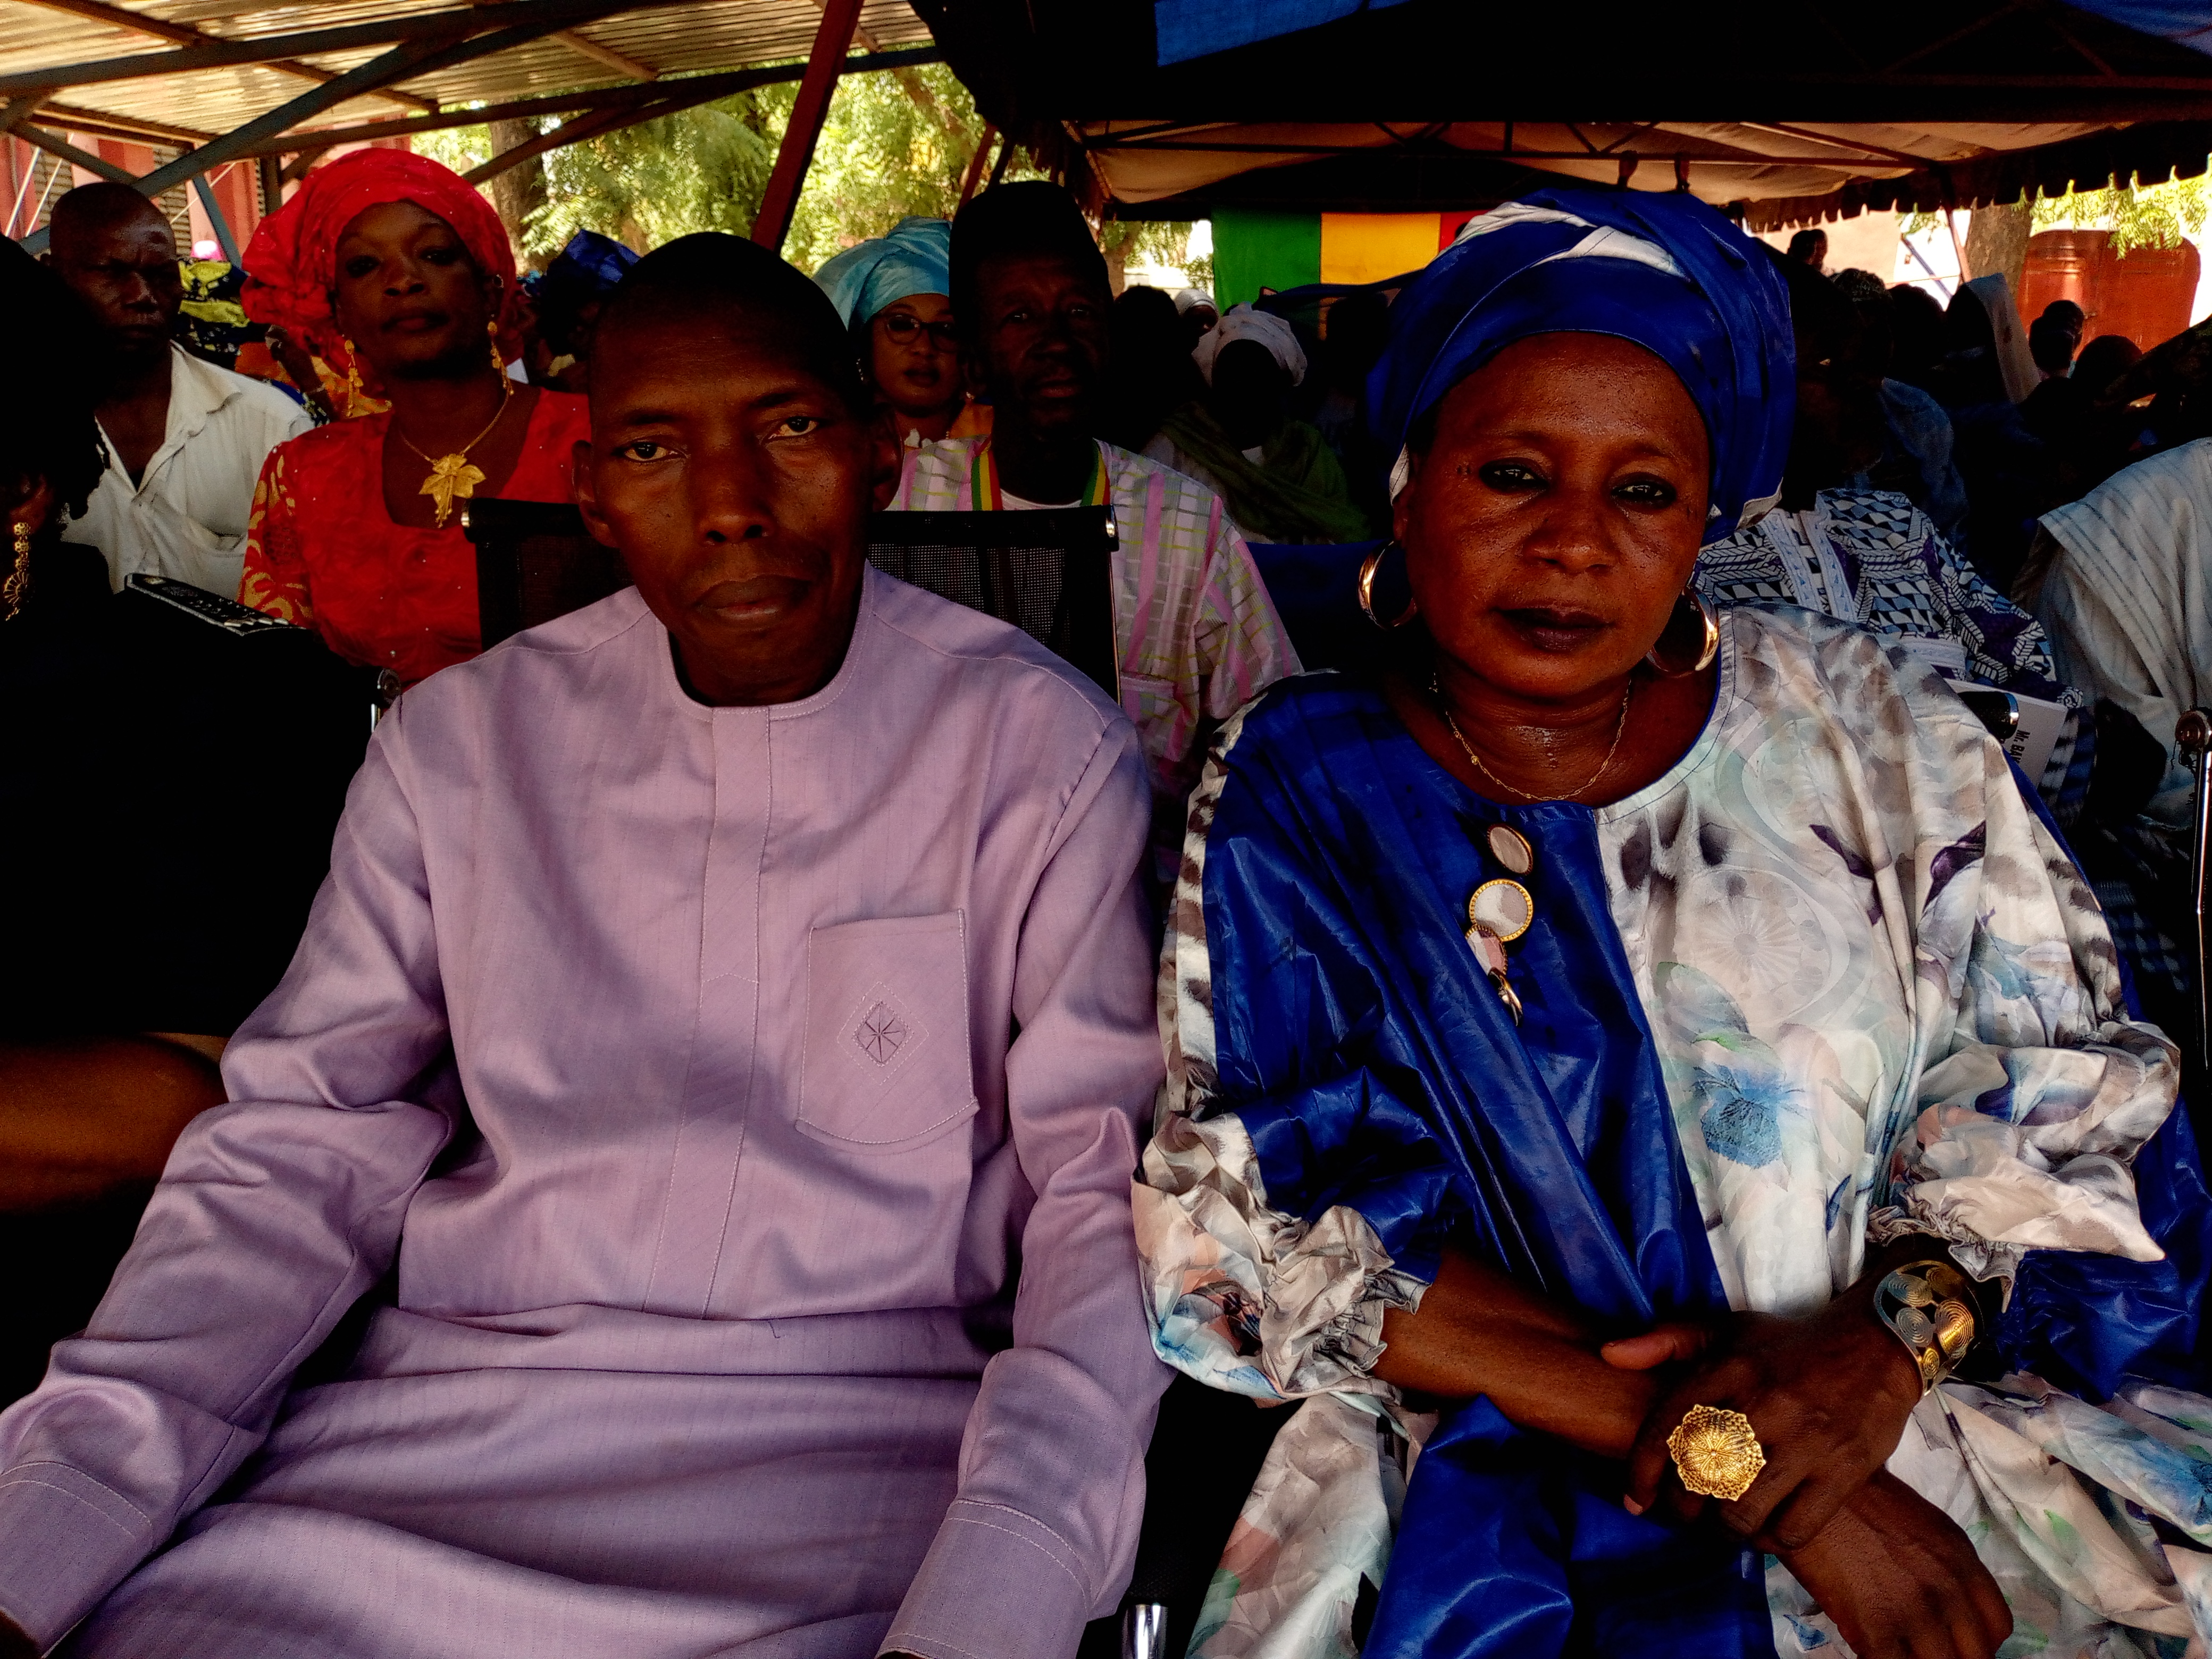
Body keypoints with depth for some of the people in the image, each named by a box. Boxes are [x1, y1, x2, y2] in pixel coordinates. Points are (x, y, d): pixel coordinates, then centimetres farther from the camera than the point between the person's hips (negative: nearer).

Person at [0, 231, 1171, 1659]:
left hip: (859, 1432, -2)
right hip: (447, 1416, 3)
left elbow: (1108, 1183, -7)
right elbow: (300, 1151, 5)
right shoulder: (468, 737, 7)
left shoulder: (1043, 746, -2)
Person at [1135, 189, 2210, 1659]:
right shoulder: (1298, 789, -1)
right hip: (1485, 1471, -1)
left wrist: (1891, 1332, -15)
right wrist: (1719, 1446, -15)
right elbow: (1273, 1223, -8)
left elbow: (2077, 1093, 5)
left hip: (1908, 1414, 2)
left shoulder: (1865, 729, 5)